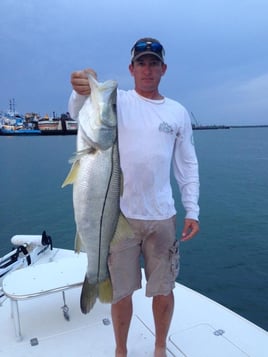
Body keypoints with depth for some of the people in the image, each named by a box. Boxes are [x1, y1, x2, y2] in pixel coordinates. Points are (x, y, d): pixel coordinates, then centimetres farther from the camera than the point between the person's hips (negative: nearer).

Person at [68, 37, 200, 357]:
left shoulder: (178, 112, 8)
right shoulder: (117, 100, 0)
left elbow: (187, 164, 9)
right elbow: (79, 113, -19)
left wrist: (192, 211, 3)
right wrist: (82, 92, -42)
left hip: (163, 216, 2)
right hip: (121, 214, -2)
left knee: (163, 289, 13)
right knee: (121, 290, 11)